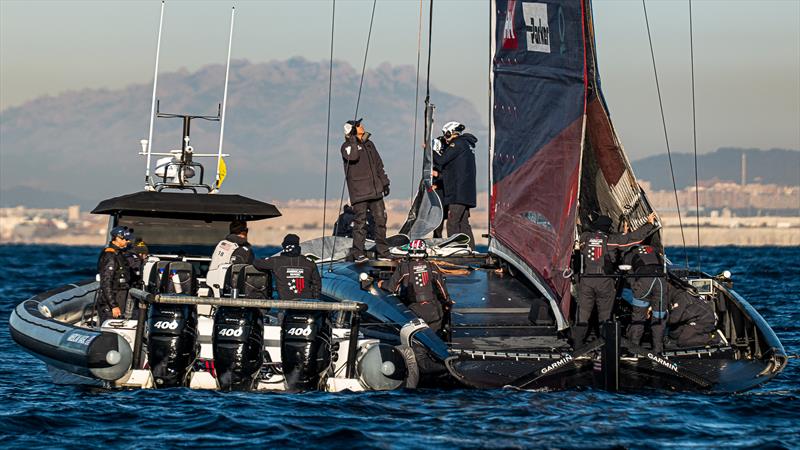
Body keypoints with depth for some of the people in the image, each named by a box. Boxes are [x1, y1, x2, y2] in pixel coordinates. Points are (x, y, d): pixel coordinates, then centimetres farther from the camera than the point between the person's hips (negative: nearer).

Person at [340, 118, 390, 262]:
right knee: (360, 222, -5)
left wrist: (384, 182, 21)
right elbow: (353, 156, -24)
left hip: (375, 190, 6)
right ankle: (358, 253, 0)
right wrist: (353, 139, -18)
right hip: (359, 191, -6)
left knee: (381, 219, 3)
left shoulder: (369, 144, 18)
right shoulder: (347, 146, -1)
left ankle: (382, 252, 10)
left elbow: (378, 164, 24)